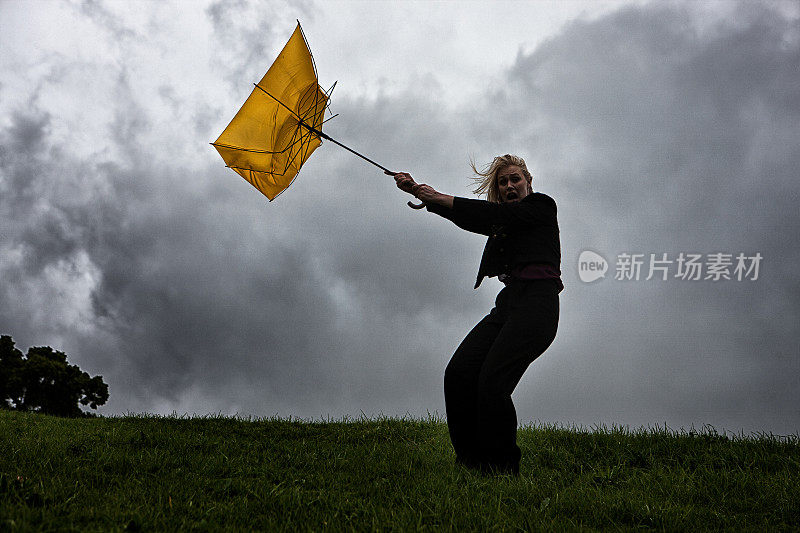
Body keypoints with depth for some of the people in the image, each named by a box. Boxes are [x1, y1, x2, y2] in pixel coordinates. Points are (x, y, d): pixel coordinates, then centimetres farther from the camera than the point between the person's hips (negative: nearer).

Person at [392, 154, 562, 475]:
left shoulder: (542, 206, 8)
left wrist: (442, 199, -5)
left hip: (536, 302, -7)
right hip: (507, 304, 7)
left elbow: (498, 214, -5)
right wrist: (419, 193, 5)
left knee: (492, 381, -21)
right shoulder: (501, 222, 28)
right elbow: (469, 220, 16)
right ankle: (470, 461, -8)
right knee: (459, 373, -13)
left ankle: (502, 469, -11)